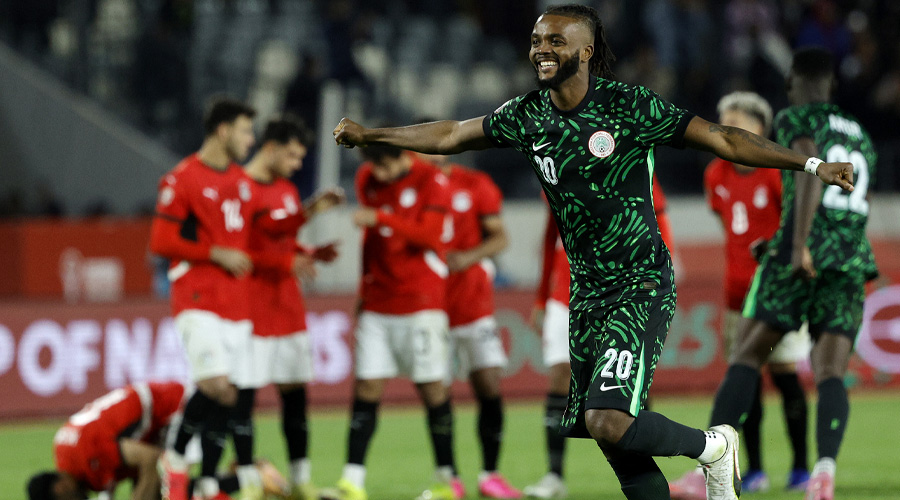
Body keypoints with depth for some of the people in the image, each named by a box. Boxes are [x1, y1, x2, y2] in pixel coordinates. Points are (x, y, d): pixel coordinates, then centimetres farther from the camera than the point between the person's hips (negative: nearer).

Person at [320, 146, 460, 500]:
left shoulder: (432, 181, -7)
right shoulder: (367, 180, 9)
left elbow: (429, 234, -20)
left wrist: (380, 218, -28)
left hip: (421, 302, -4)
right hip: (377, 304, 4)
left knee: (432, 387, -2)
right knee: (366, 387, -3)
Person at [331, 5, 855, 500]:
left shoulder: (630, 107, -12)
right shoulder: (527, 116, 4)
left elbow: (722, 139, -11)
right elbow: (452, 136, 18)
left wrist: (811, 164, -16)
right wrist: (370, 134, 21)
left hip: (642, 288, -6)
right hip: (586, 291, 6)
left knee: (609, 421, -21)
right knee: (616, 444, 5)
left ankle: (713, 447, 4)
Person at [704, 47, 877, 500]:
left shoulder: (795, 120, 5)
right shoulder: (861, 136, 26)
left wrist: (799, 245, -23)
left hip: (805, 253, -5)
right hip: (852, 258, 5)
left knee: (746, 356, 1)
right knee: (830, 373, -4)